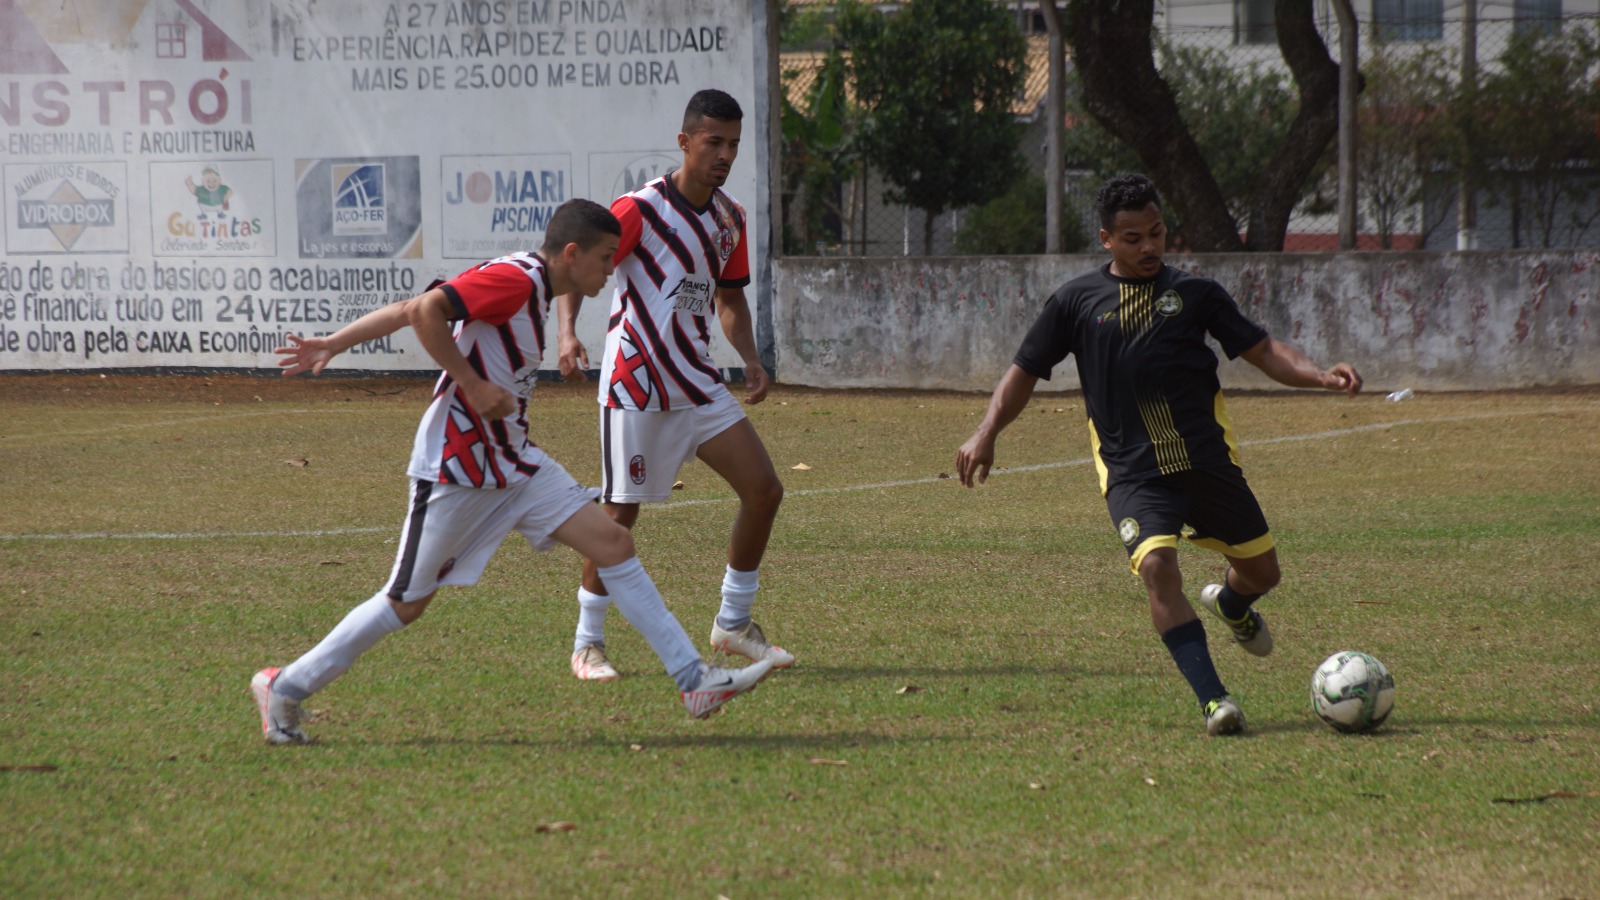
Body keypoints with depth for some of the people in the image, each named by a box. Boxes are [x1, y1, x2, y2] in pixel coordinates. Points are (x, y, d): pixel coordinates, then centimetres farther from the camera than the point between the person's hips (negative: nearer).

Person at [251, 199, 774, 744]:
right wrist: (473, 385, -23)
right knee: (407, 604, 0)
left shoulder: (529, 289, 13)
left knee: (613, 543, -1)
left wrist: (333, 344, 13)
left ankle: (694, 681, -3)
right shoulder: (515, 280, -16)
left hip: (513, 464, 9)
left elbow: (408, 310, 12)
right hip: (456, 468, -9)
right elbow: (425, 311, -28)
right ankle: (285, 689, 15)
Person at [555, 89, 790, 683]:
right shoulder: (641, 210, -12)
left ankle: (734, 624, 14)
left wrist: (750, 359, 5)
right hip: (635, 382, -7)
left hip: (697, 383, 7)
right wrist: (567, 331, -32)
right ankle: (587, 643, 10)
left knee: (763, 490, -1)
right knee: (622, 511, -4)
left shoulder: (730, 218, 9)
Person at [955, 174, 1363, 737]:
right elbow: (1025, 371, 12)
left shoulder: (1193, 293, 8)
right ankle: (1213, 701, -25)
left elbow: (1261, 350, 8)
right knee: (1157, 566, -26)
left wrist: (1320, 375, -9)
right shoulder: (1077, 301, 7)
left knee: (1262, 571, 11)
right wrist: (986, 435, -1)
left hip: (1208, 459, 2)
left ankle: (1231, 606, 51)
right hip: (1132, 473, -2)